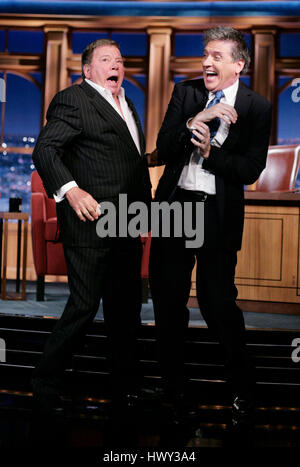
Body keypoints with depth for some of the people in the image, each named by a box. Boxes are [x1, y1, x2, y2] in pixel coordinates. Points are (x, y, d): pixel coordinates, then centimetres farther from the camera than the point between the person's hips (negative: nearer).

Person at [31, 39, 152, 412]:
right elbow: (45, 150, -14)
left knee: (126, 309, 14)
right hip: (90, 225, -8)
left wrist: (144, 212, 19)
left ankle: (126, 385, 27)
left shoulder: (126, 105, 21)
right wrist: (70, 190, -27)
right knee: (84, 307, -5)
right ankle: (46, 386, 12)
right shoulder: (73, 100, -6)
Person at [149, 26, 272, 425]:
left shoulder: (256, 107, -3)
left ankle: (243, 387, 18)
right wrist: (195, 120, -18)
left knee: (217, 301, -4)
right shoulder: (186, 92, 5)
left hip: (218, 213, -3)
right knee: (167, 299, 10)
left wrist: (210, 152, -18)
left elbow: (251, 170, -7)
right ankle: (174, 387, 27)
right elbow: (163, 150, -3)